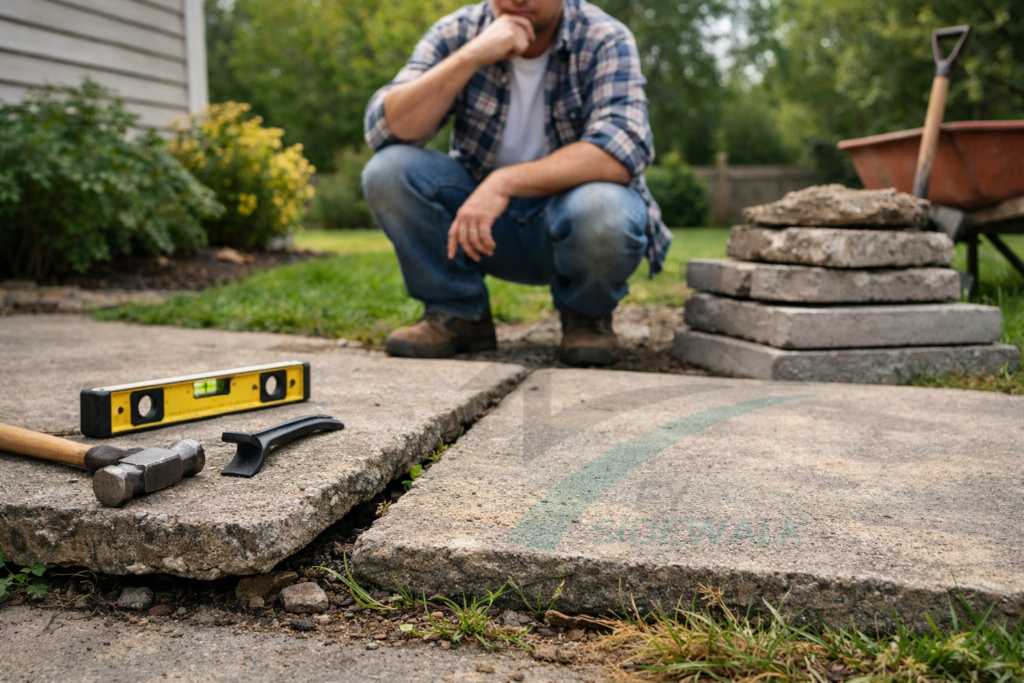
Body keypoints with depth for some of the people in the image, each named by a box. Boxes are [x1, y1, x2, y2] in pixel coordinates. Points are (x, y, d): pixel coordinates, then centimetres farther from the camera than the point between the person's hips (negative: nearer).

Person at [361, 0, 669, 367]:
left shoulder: (605, 41, -14)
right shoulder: (456, 33, -7)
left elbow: (621, 151, -30)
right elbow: (384, 130, -19)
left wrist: (504, 182, -39)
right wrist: (471, 56, -30)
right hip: (480, 214, 3)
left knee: (601, 212, -36)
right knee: (387, 171, -20)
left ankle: (586, 315, -2)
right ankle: (458, 315, -2)